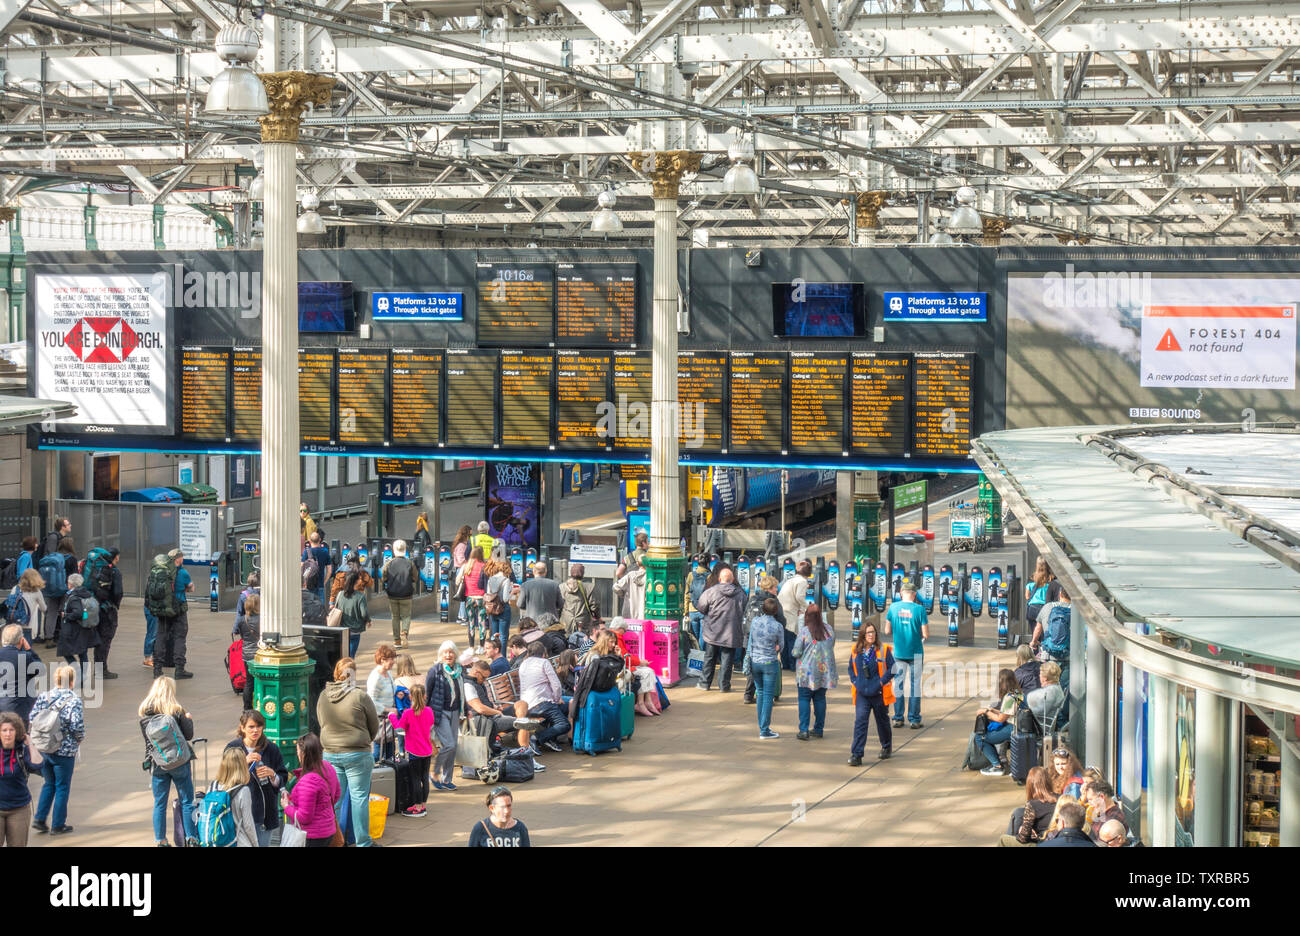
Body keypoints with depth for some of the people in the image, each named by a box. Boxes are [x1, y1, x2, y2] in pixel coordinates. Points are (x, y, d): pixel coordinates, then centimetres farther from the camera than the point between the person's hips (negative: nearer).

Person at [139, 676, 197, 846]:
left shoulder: (144, 712, 0)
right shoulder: (176, 711, -12)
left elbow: (147, 736, 8)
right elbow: (189, 735, -8)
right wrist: (189, 719, 9)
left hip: (156, 762, 3)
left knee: (159, 803, 9)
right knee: (187, 801, 6)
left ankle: (160, 841, 10)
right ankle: (191, 838, 4)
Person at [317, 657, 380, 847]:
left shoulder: (323, 696, 0)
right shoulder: (360, 697, -13)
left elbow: (321, 722, 11)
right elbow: (374, 727, -3)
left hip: (330, 754, 4)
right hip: (357, 754, -4)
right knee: (359, 798, 3)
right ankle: (363, 842, 8)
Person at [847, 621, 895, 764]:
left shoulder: (884, 650, -5)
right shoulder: (856, 651, 5)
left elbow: (892, 668, -6)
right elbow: (851, 669, 16)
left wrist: (881, 682, -14)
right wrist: (855, 682, 1)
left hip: (879, 693, -1)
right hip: (862, 693, 2)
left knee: (882, 721, 15)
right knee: (860, 722, -10)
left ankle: (887, 747, 38)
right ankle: (856, 755, -14)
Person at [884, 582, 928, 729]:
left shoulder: (893, 607, -4)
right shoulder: (919, 609, -11)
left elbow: (887, 632, -1)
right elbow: (926, 635, -11)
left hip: (898, 652, 2)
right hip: (915, 652, -2)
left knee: (898, 684, 11)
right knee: (915, 684, 6)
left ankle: (898, 718, 12)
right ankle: (914, 719, 8)